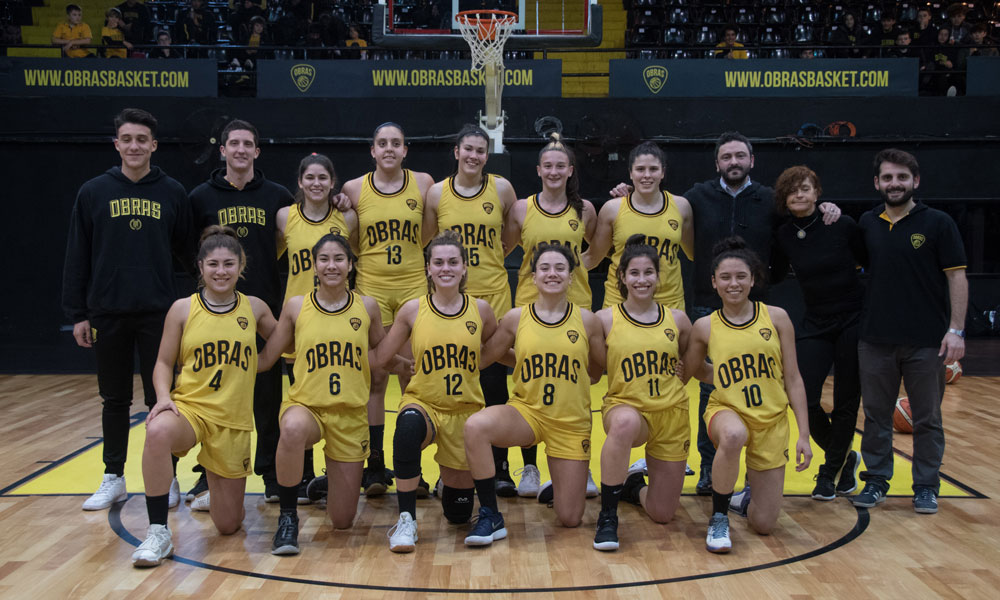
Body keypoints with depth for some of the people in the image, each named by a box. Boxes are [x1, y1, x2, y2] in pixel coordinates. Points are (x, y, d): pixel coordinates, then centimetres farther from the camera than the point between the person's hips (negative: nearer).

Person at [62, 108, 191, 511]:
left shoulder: (173, 193, 3)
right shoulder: (93, 193, 4)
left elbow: (187, 250, 7)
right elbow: (77, 258, 5)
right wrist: (77, 314, 2)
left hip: (159, 313, -1)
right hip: (107, 313, 1)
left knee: (161, 399, 4)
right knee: (115, 400, 11)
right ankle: (113, 478, 23)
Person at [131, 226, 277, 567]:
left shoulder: (254, 308, 2)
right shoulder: (183, 309, -2)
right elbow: (164, 363, 2)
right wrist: (163, 396, -14)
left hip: (233, 419, 2)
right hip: (188, 407, -1)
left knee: (229, 525, 6)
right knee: (158, 432, -40)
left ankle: (219, 482, 42)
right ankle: (158, 533, -24)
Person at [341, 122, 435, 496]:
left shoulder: (423, 183, 3)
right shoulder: (354, 189, 2)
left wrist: (411, 253, 5)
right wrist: (357, 259, 4)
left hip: (413, 287, 0)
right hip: (371, 289, 0)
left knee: (413, 379, 2)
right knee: (375, 378, 3)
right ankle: (375, 468, 12)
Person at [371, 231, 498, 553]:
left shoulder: (480, 309, -3)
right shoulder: (413, 310, -5)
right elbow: (378, 357, -1)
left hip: (466, 409, 2)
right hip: (422, 403, -1)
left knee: (459, 512, 8)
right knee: (408, 427, -40)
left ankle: (449, 482, 47)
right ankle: (406, 520, -24)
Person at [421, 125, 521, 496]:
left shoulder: (501, 188, 2)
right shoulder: (437, 193, 2)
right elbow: (424, 243, 12)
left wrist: (494, 258, 10)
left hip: (493, 297, 0)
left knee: (493, 383, 0)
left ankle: (498, 468, 11)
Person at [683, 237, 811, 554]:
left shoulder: (776, 317, -2)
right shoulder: (704, 327, -2)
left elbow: (793, 379, 0)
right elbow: (681, 374, 10)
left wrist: (804, 435, -3)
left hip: (772, 421, 1)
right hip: (727, 411, -1)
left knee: (763, 524, 0)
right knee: (734, 436, -41)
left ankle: (744, 498, 39)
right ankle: (718, 518, -15)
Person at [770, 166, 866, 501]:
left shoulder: (842, 225, -11)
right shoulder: (784, 236, -1)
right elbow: (775, 276, 14)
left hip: (853, 321, -3)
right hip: (815, 324, 3)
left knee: (846, 403, 3)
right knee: (804, 398, -6)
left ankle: (830, 474, 22)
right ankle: (845, 459, 20)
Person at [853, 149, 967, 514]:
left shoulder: (937, 223, -3)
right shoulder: (867, 224, 7)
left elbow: (957, 277, -5)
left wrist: (956, 329, -13)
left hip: (926, 342, -3)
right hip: (876, 340, 3)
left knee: (927, 418, 7)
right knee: (876, 415, 10)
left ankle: (926, 487, 20)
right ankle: (876, 481, 22)